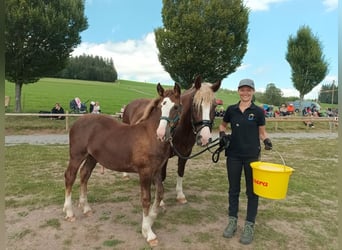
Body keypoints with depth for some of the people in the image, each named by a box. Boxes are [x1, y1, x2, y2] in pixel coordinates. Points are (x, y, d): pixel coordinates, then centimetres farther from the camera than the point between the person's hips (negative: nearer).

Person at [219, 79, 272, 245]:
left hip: (252, 155, -2)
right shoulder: (231, 110, 2)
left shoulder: (258, 111, -4)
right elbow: (223, 125, 16)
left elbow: (262, 132, 3)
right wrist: (222, 133, -5)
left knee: (252, 191, 7)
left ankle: (249, 226, 21)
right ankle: (232, 221, 27)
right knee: (233, 189, 12)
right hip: (233, 155, 2)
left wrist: (267, 141, -17)